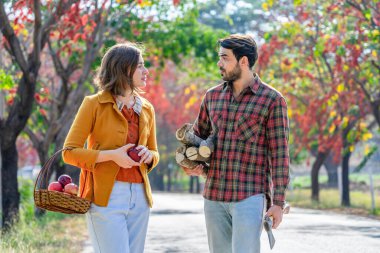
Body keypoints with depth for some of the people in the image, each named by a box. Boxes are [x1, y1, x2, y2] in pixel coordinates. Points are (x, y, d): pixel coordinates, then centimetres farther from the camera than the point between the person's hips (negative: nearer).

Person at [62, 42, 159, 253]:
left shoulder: (146, 109, 13)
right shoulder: (94, 104, -2)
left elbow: (154, 154, 23)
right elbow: (69, 152, -5)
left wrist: (148, 156, -1)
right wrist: (111, 155, -16)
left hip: (139, 197, 6)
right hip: (105, 196, -5)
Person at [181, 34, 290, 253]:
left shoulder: (272, 100, -6)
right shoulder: (213, 96, 10)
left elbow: (279, 154, -7)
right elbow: (197, 136, 23)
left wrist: (279, 203, -10)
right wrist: (197, 167, 2)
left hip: (250, 196, -6)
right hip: (214, 196, 6)